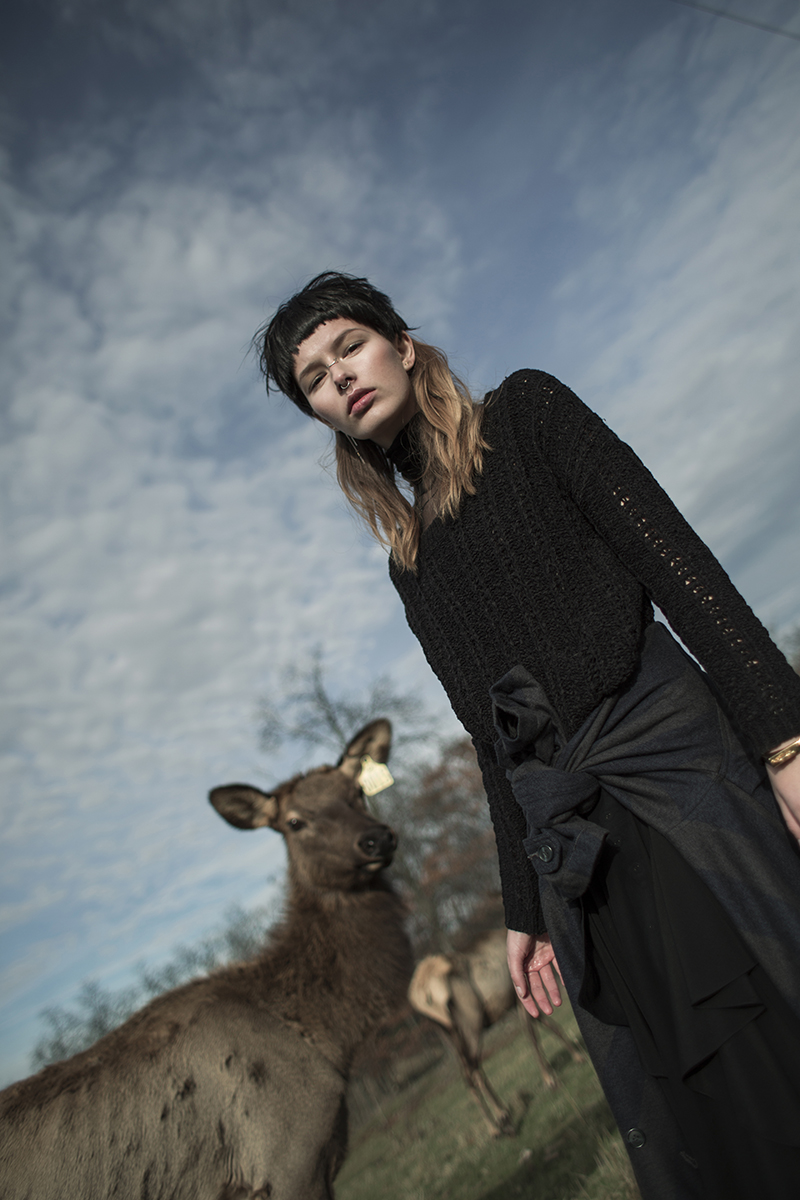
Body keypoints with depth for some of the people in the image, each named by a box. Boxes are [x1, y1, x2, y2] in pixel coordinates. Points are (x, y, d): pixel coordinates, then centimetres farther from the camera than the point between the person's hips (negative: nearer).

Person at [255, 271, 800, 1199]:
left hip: (673, 753, -4)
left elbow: (673, 555, -6)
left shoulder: (527, 411, 7)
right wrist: (524, 908, 15)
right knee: (691, 1126, 7)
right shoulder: (413, 563, 18)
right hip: (573, 849, 4)